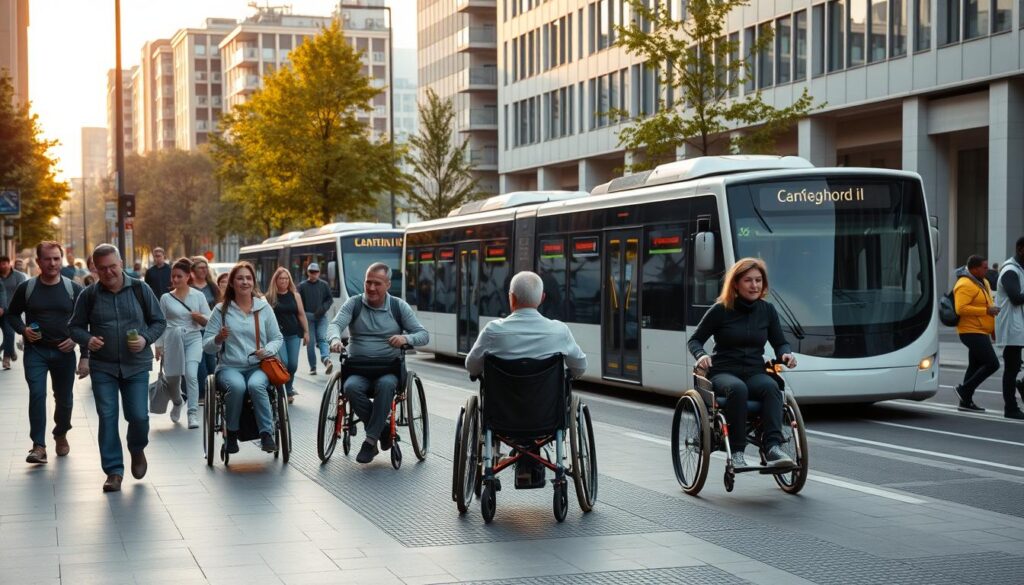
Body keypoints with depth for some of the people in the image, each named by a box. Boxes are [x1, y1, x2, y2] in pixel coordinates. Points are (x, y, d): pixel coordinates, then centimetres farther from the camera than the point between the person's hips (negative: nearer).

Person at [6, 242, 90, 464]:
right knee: (37, 394, -16)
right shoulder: (26, 288, 0)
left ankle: (61, 435, 36)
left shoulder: (74, 289, 0)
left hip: (64, 352, 1)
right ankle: (38, 446, -16)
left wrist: (77, 338, -8)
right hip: (35, 351, -1)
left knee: (64, 398, 10)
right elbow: (12, 315, 11)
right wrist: (23, 330, -8)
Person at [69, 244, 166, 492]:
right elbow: (75, 327, 9)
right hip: (102, 367, 1)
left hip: (136, 366, -1)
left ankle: (137, 450, 28)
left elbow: (159, 321, 5)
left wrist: (146, 339, -13)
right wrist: (88, 339, -13)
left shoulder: (140, 290, -1)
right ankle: (114, 470, 7)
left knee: (139, 416, -4)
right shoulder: (89, 295, 0)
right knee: (107, 418, -3)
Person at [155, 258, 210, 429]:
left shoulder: (198, 296, 2)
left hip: (193, 339, -1)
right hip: (173, 339, 2)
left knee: (191, 374, -19)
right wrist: (159, 345, 3)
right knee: (173, 377, 9)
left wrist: (200, 317, -15)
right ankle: (177, 403, 40)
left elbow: (208, 321, 6)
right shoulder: (166, 298, 3)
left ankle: (193, 414, -17)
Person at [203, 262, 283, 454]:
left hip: (258, 366, 1)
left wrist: (268, 350, -9)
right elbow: (206, 346, 4)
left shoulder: (264, 307, 10)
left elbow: (277, 338, 12)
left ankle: (267, 433, -26)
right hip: (230, 367, 0)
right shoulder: (221, 310, 5)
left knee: (256, 385, -35)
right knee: (237, 386, -35)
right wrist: (218, 339, -18)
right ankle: (232, 433, -15)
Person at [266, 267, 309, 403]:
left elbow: (301, 315, 10)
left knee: (293, 364, -1)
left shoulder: (295, 295, 8)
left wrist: (306, 332, 7)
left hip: (293, 334, 3)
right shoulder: (270, 297, 0)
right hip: (278, 334, -3)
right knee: (283, 362, -14)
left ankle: (289, 391, 17)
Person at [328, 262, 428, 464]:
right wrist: (335, 339, -34)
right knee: (351, 387, -33)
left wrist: (406, 338, -20)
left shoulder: (399, 307, 7)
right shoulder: (354, 304, 7)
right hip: (358, 369, 1)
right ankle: (382, 430, -17)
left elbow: (423, 335, 4)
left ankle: (371, 440, -29)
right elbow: (335, 324, -8)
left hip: (389, 369, -1)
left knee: (385, 384, -36)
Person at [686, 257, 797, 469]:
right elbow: (694, 341, 6)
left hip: (754, 373, 3)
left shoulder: (767, 310, 10)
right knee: (737, 388, -38)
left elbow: (779, 343, 16)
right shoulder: (720, 310, 0)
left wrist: (785, 354, -8)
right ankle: (736, 451, -34)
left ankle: (773, 447, -42)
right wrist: (701, 356, -17)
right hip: (723, 372, -3)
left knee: (771, 386, -32)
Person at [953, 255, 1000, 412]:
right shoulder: (965, 285, -17)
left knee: (975, 366, 12)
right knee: (992, 364, -14)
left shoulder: (983, 282, 16)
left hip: (981, 332, 10)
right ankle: (964, 389, -6)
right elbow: (961, 309, -26)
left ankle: (966, 401, 16)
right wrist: (986, 311, -24)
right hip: (972, 332, -10)